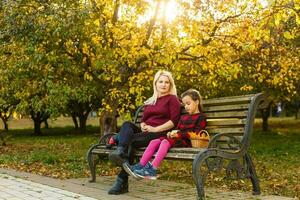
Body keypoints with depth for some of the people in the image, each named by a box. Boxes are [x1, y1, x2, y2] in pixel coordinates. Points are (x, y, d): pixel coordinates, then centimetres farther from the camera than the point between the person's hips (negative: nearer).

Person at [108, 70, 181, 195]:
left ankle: (122, 181, -38)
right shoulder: (150, 101, 28)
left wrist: (155, 129, -14)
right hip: (145, 132, 6)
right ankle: (120, 152, -53)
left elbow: (174, 121, -5)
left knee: (131, 140, -31)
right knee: (127, 125, -26)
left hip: (161, 134, -6)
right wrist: (143, 126, 1)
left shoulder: (172, 99, 8)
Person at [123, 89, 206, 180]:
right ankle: (140, 166, -25)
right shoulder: (183, 117, 29)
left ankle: (152, 170, -43)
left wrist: (179, 134, -16)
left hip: (187, 141, -8)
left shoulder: (201, 117, 2)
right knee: (154, 142, -13)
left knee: (166, 141, -33)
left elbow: (195, 133, -10)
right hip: (178, 138, 8)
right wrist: (173, 133, 5)